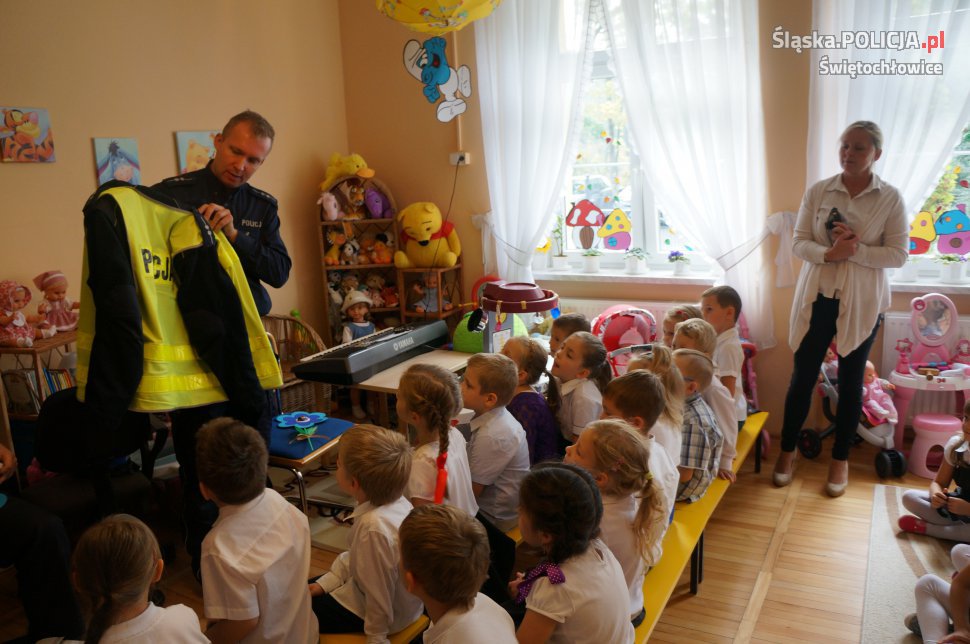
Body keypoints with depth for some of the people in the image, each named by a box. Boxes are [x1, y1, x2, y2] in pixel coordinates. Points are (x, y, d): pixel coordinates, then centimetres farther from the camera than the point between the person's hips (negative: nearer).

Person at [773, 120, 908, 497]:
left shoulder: (890, 198, -4)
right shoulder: (817, 192, -1)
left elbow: (899, 255, -6)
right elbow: (799, 242, -2)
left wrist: (856, 250, -21)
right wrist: (828, 253, -22)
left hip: (862, 303, -1)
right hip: (817, 297, 1)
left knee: (851, 381, 10)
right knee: (802, 377, 7)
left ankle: (840, 459, 26)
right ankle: (787, 450, 24)